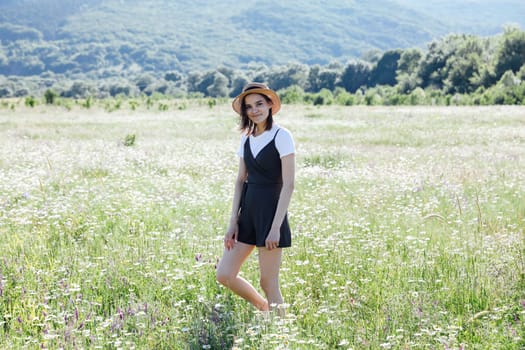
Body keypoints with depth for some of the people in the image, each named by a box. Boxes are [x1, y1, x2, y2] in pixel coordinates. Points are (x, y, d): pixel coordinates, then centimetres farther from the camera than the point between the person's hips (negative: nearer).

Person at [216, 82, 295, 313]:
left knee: (268, 283, -2)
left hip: (271, 212, -7)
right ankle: (265, 310, 24)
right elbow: (241, 181, 13)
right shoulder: (246, 138, 11)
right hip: (248, 212, 7)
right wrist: (233, 222, 6)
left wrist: (276, 227, -18)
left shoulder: (281, 136, -9)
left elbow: (288, 184, -14)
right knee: (224, 275, 5)